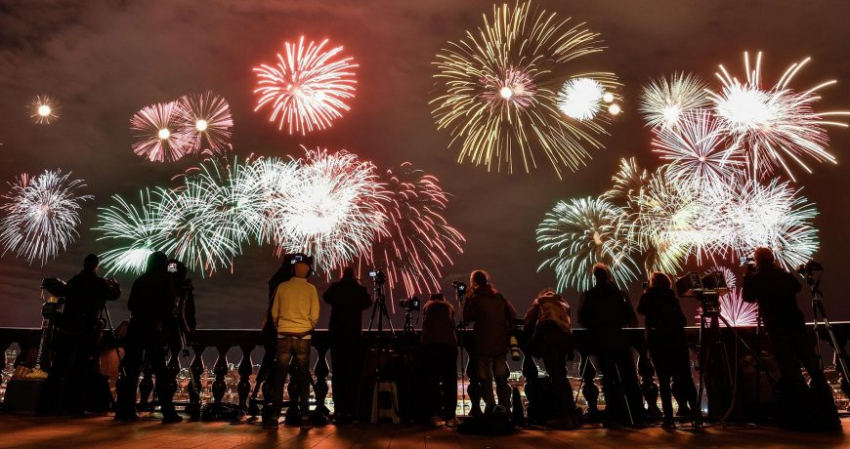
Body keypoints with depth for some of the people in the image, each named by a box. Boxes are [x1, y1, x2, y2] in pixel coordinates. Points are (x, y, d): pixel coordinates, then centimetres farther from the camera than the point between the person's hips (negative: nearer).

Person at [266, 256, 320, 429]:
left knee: (279, 377, 8)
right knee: (303, 378, 7)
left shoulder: (282, 287, 1)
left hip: (284, 336, 1)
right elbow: (315, 316, -3)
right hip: (303, 337, -1)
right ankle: (304, 417, 7)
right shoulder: (311, 289, -3)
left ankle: (274, 416, 9)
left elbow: (274, 313, 7)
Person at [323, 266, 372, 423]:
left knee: (338, 372, 7)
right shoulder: (360, 289, -5)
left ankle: (339, 410, 8)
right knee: (354, 373, 3)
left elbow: (326, 298, 18)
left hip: (336, 335, 1)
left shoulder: (335, 288, -2)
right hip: (354, 335, -1)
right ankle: (352, 411, 2)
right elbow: (368, 303, 12)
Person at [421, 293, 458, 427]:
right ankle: (450, 416, 1)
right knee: (450, 381, 4)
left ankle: (435, 415, -3)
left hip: (430, 344, 0)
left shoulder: (427, 306, 24)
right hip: (449, 343, 0)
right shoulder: (449, 306, 25)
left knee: (432, 381, 3)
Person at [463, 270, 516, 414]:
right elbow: (512, 314, 5)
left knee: (485, 377, 2)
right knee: (501, 378, 13)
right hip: (501, 343, 5)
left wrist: (467, 298, 0)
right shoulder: (498, 295, 8)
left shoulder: (475, 297, -7)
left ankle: (489, 404, -8)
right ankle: (505, 407, 13)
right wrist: (507, 330, 16)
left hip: (484, 344, -5)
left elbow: (467, 317, -4)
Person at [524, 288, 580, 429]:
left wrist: (529, 335, 34)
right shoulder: (563, 303, 36)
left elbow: (528, 321, 18)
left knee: (555, 376, -8)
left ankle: (564, 416, -13)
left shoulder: (539, 300, 25)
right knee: (561, 375, 13)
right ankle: (571, 414, 10)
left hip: (548, 335, -5)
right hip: (565, 336, 5)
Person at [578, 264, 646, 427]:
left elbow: (582, 319, -2)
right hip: (619, 340, 1)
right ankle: (637, 415, 7)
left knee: (609, 379, 5)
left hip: (600, 342, 0)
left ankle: (615, 416, 5)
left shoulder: (589, 296, -1)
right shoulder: (620, 294, 3)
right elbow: (632, 320, 4)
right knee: (629, 379, 8)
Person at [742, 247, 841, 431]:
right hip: (797, 327, 3)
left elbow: (747, 298, 15)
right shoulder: (786, 276, 10)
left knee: (790, 374, 0)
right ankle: (830, 417, 3)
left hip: (777, 332, -3)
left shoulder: (755, 279, -1)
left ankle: (803, 418, 0)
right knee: (815, 371, 4)